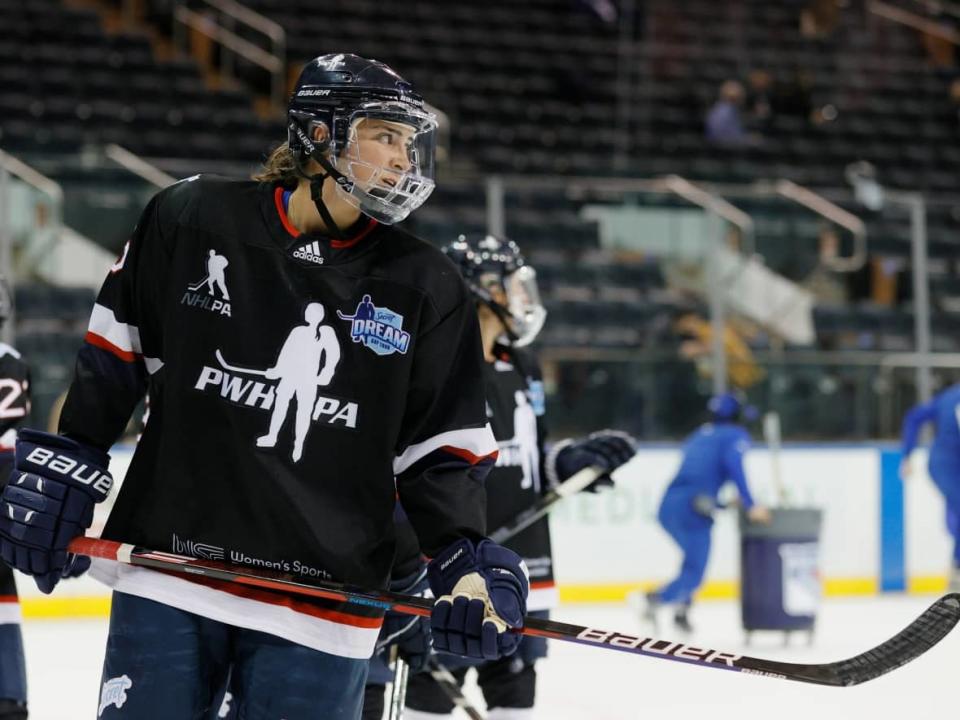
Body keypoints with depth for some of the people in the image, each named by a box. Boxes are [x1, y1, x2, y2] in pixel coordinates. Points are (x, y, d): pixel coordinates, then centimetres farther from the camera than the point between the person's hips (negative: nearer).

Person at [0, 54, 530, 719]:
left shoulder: (425, 287, 1)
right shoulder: (193, 220, -2)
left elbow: (443, 446, 3)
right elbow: (114, 359, 8)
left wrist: (466, 559, -10)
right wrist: (62, 469, 7)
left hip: (319, 613, 0)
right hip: (170, 570, 0)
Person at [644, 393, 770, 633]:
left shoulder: (699, 435, 28)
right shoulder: (736, 435, 9)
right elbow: (733, 465, -11)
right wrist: (750, 505, -13)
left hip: (668, 505, 7)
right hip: (693, 508, -7)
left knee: (695, 557, 28)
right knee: (694, 573, -7)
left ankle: (681, 612, 19)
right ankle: (655, 599, -31)